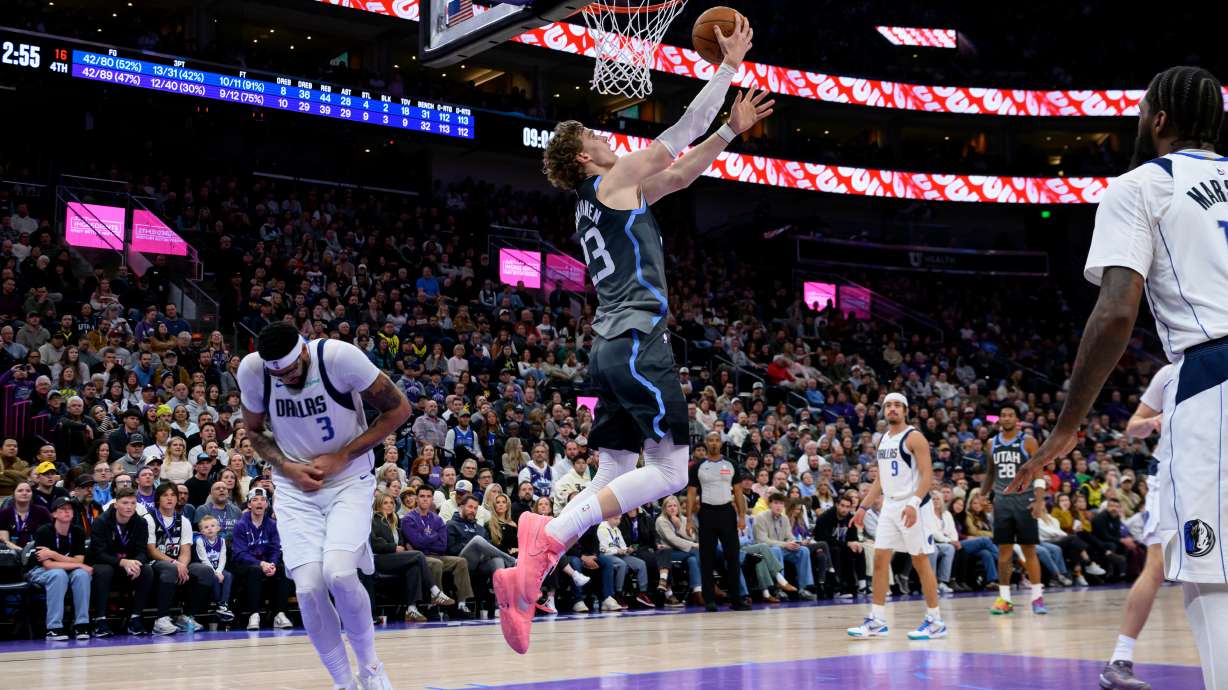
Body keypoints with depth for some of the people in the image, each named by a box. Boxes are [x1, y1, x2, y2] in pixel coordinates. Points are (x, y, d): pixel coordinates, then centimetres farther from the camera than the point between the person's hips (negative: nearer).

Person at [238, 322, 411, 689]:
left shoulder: (339, 356, -22)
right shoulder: (251, 370, -12)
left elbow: (398, 409, -11)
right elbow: (254, 430, 8)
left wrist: (341, 457, -15)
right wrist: (286, 466, -11)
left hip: (349, 481, -3)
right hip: (295, 487, 3)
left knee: (339, 573, -23)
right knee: (308, 587, -12)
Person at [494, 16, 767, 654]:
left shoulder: (597, 201, 23)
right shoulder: (615, 180, -1)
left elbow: (682, 172, 32)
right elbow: (682, 131, 2)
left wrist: (734, 129, 31)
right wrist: (730, 65, 12)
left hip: (611, 349, 9)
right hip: (638, 343, -9)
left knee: (613, 480, 8)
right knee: (669, 472, -10)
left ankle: (527, 574, -7)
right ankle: (544, 543, -19)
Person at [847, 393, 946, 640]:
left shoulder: (914, 438, -9)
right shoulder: (882, 440, 14)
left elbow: (927, 475, -16)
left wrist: (914, 503, -28)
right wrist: (863, 507, 14)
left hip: (913, 506, -7)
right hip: (890, 505, 7)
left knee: (920, 562, -2)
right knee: (880, 560, 3)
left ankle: (935, 621, 6)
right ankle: (877, 621, 7)